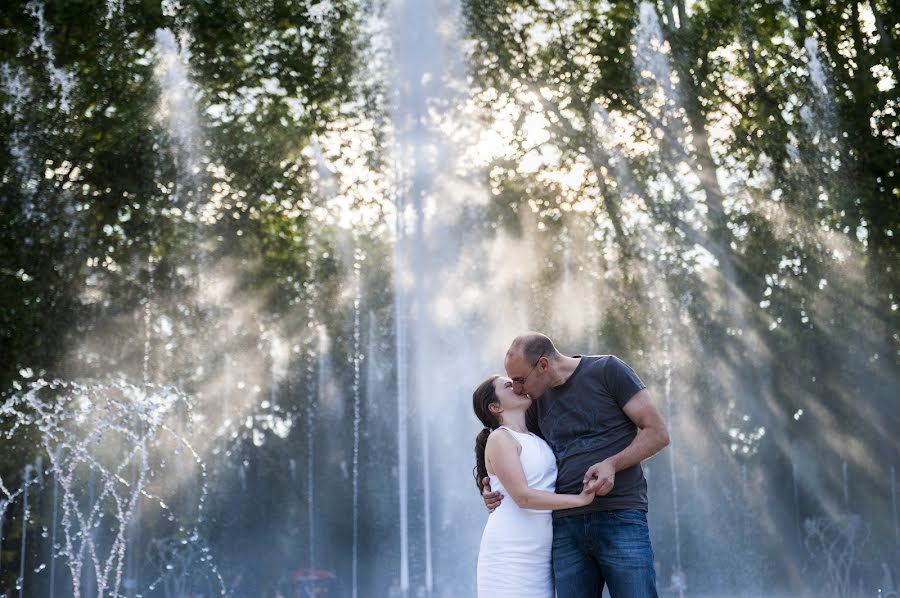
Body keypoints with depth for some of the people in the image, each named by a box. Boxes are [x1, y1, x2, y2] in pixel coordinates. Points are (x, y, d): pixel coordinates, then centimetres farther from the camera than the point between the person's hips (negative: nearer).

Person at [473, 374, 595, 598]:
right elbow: (522, 496, -15)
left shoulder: (537, 440, 17)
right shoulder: (499, 438, -5)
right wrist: (581, 499, -17)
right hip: (509, 553, -7)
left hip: (539, 553, 7)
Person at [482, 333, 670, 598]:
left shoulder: (608, 370, 1)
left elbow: (658, 433, -1)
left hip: (621, 518, -5)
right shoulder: (538, 402, 17)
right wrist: (495, 489, 7)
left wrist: (612, 464, -15)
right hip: (566, 527, 5)